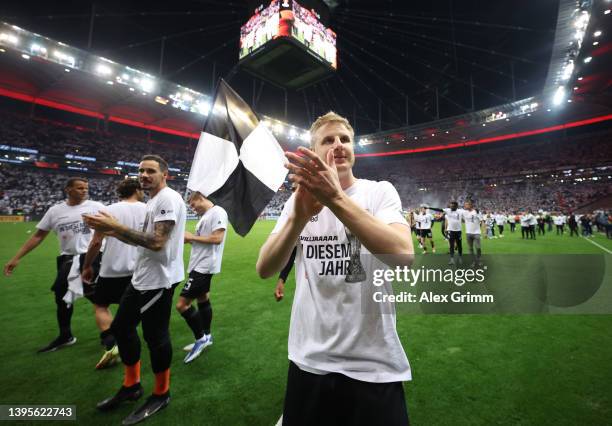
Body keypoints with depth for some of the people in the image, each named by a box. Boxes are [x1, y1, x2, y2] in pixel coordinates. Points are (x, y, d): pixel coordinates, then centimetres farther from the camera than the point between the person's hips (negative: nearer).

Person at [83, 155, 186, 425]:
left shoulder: (168, 199, -17)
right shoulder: (153, 201, 16)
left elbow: (157, 242, -26)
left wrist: (115, 226, -20)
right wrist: (113, 232, 8)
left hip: (158, 280, -11)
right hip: (142, 277, 11)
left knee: (155, 336, 2)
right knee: (122, 327, 20)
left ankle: (161, 395, 25)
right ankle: (131, 386, 38)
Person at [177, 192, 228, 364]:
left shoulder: (217, 212, -15)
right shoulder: (205, 216, 15)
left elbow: (217, 239, -24)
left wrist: (192, 237, -15)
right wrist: (187, 240, 5)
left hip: (204, 267, -10)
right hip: (200, 266, 10)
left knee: (182, 304, -7)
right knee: (202, 300, 18)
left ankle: (201, 338, 8)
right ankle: (206, 337, 33)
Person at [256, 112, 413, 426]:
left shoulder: (380, 191, -6)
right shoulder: (299, 199, 0)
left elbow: (403, 255, -25)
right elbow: (264, 269, -12)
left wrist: (336, 198, -34)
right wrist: (299, 216, -29)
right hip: (308, 360, 3)